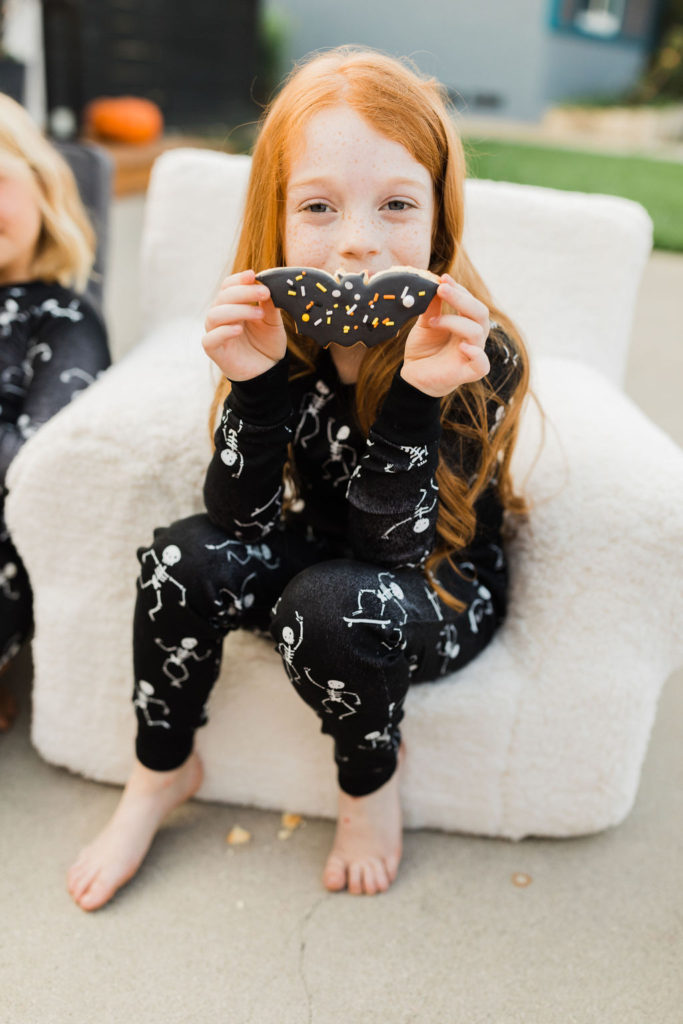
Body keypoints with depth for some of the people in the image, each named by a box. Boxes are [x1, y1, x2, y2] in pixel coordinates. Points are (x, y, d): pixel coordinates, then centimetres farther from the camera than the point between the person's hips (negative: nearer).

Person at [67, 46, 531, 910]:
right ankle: (162, 772, 6)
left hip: (444, 588, -3)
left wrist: (417, 397, -42)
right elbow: (245, 523, -18)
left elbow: (387, 549, -28)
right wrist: (256, 383, -34)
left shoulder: (481, 357, -25)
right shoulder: (277, 327, -16)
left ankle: (371, 780, 0)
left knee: (332, 604, -33)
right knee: (185, 558, -21)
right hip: (314, 556, 4)